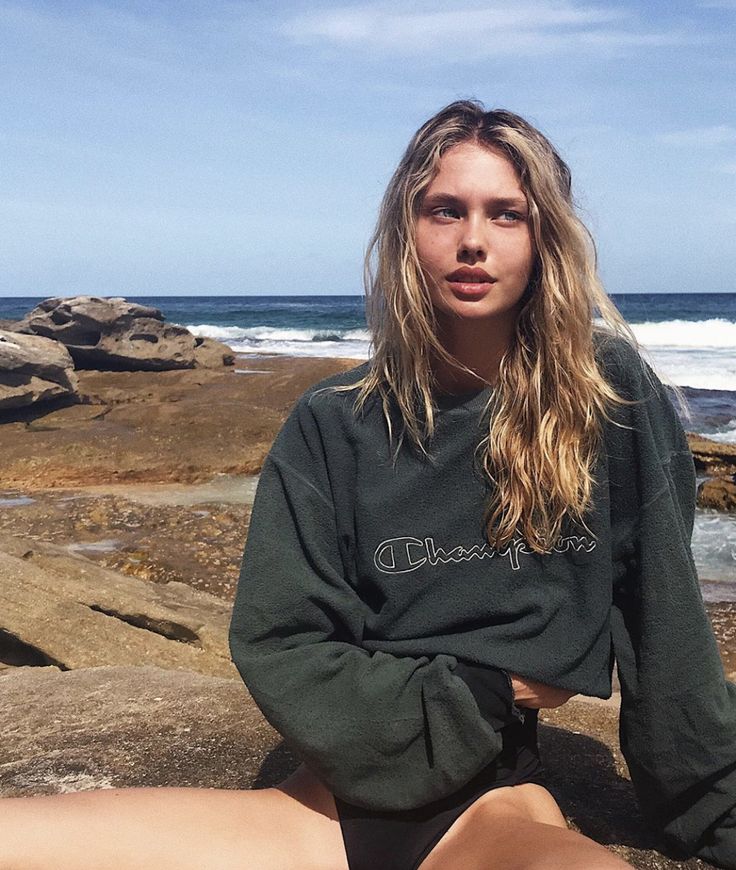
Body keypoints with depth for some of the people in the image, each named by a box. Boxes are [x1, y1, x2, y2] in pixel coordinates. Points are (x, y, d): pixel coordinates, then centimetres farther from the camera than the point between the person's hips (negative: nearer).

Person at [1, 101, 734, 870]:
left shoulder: (612, 397, -3)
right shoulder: (334, 425, -2)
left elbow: (669, 631, 0)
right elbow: (277, 647, -4)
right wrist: (476, 701, -9)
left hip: (495, 800, -1)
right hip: (337, 800, 2)